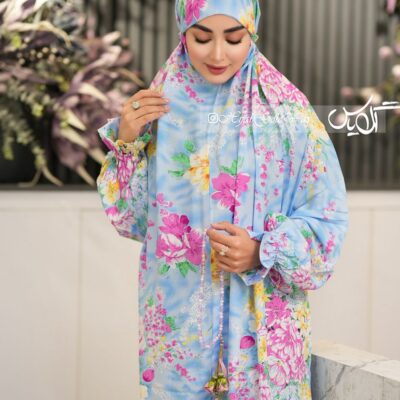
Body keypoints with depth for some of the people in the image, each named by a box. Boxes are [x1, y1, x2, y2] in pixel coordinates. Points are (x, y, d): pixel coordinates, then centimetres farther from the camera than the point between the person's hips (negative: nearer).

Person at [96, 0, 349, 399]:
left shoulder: (286, 111, -9)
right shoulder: (157, 106, -1)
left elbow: (326, 220, -5)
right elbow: (131, 218, 4)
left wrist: (262, 253, -20)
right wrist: (125, 143, -10)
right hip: (177, 319, 2)